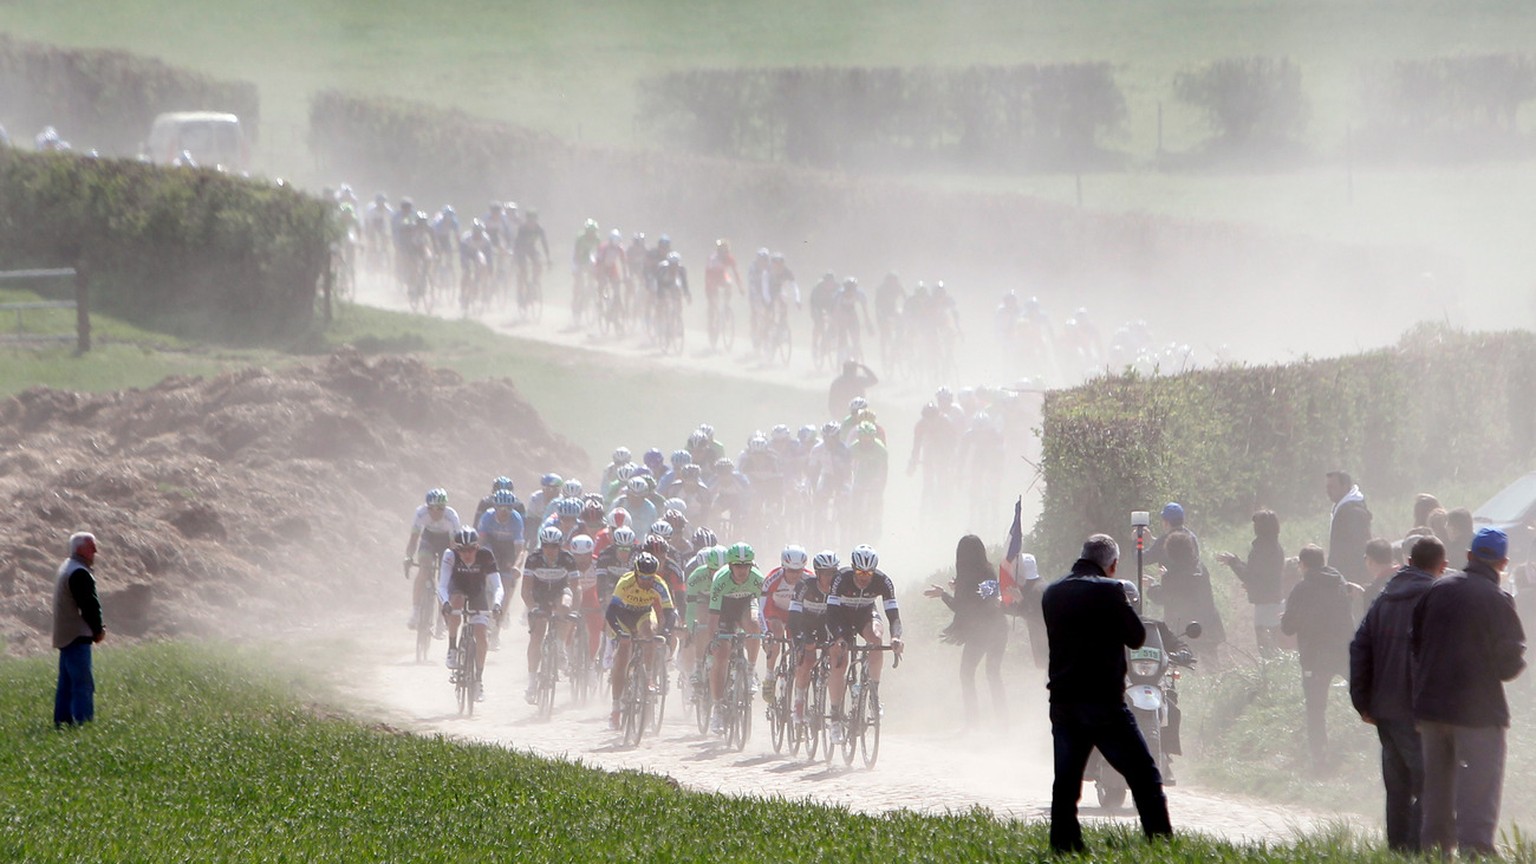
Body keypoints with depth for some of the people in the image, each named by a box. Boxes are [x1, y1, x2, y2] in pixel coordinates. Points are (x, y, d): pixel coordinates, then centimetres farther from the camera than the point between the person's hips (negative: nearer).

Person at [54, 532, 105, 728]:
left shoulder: (66, 569, 17)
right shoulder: (80, 573, -16)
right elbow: (89, 605, -18)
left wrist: (96, 628, 10)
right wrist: (98, 629, -4)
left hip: (64, 636, 10)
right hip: (78, 637, -10)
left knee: (66, 683, 13)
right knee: (83, 684, -11)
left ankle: (61, 722, 16)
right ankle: (83, 723, -14)